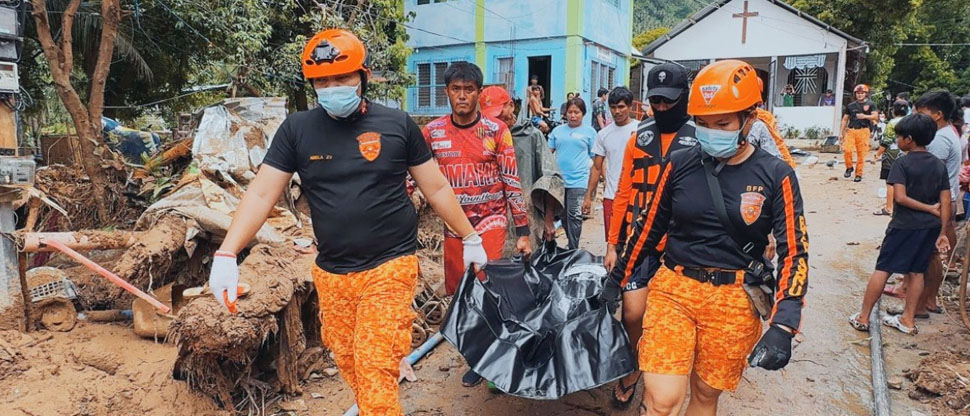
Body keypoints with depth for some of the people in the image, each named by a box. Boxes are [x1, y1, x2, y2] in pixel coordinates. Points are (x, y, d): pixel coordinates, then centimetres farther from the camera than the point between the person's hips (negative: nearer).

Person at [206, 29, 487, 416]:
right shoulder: (297, 129, 1)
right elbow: (261, 194, -2)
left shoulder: (397, 124, -3)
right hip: (330, 275, 3)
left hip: (389, 269, -3)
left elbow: (436, 188, 4)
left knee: (376, 374, -7)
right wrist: (226, 254, -12)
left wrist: (470, 237, 9)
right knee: (350, 367, 16)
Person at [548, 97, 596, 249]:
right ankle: (571, 244, 30)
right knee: (563, 216, 13)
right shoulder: (557, 130, 11)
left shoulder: (589, 132, 3)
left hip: (578, 181, -4)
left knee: (574, 216, -7)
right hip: (558, 181, 4)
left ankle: (573, 251, 2)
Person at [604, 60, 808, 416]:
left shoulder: (775, 176, -4)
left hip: (734, 302, 0)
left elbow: (794, 251, -5)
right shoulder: (680, 164, -1)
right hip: (673, 289, 0)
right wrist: (616, 279, 13)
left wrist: (783, 325, -16)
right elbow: (649, 227, 8)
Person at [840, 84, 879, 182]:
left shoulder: (871, 104, 7)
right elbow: (845, 119, 18)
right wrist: (841, 133, 12)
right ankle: (849, 167, 8)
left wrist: (865, 116, -24)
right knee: (847, 150, -17)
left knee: (861, 154, -1)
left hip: (863, 131, -1)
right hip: (850, 130, 2)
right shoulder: (850, 105, 14)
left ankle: (858, 174, 9)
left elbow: (875, 116, -4)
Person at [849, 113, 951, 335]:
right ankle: (908, 320, 22)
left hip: (904, 225, -6)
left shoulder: (902, 163, -12)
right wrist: (942, 232, 4)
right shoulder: (939, 166, 6)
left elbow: (901, 197, -22)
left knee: (882, 269, 0)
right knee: (916, 272, 14)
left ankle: (863, 317, 5)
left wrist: (928, 208, -9)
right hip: (930, 227, 6)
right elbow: (945, 202, 3)